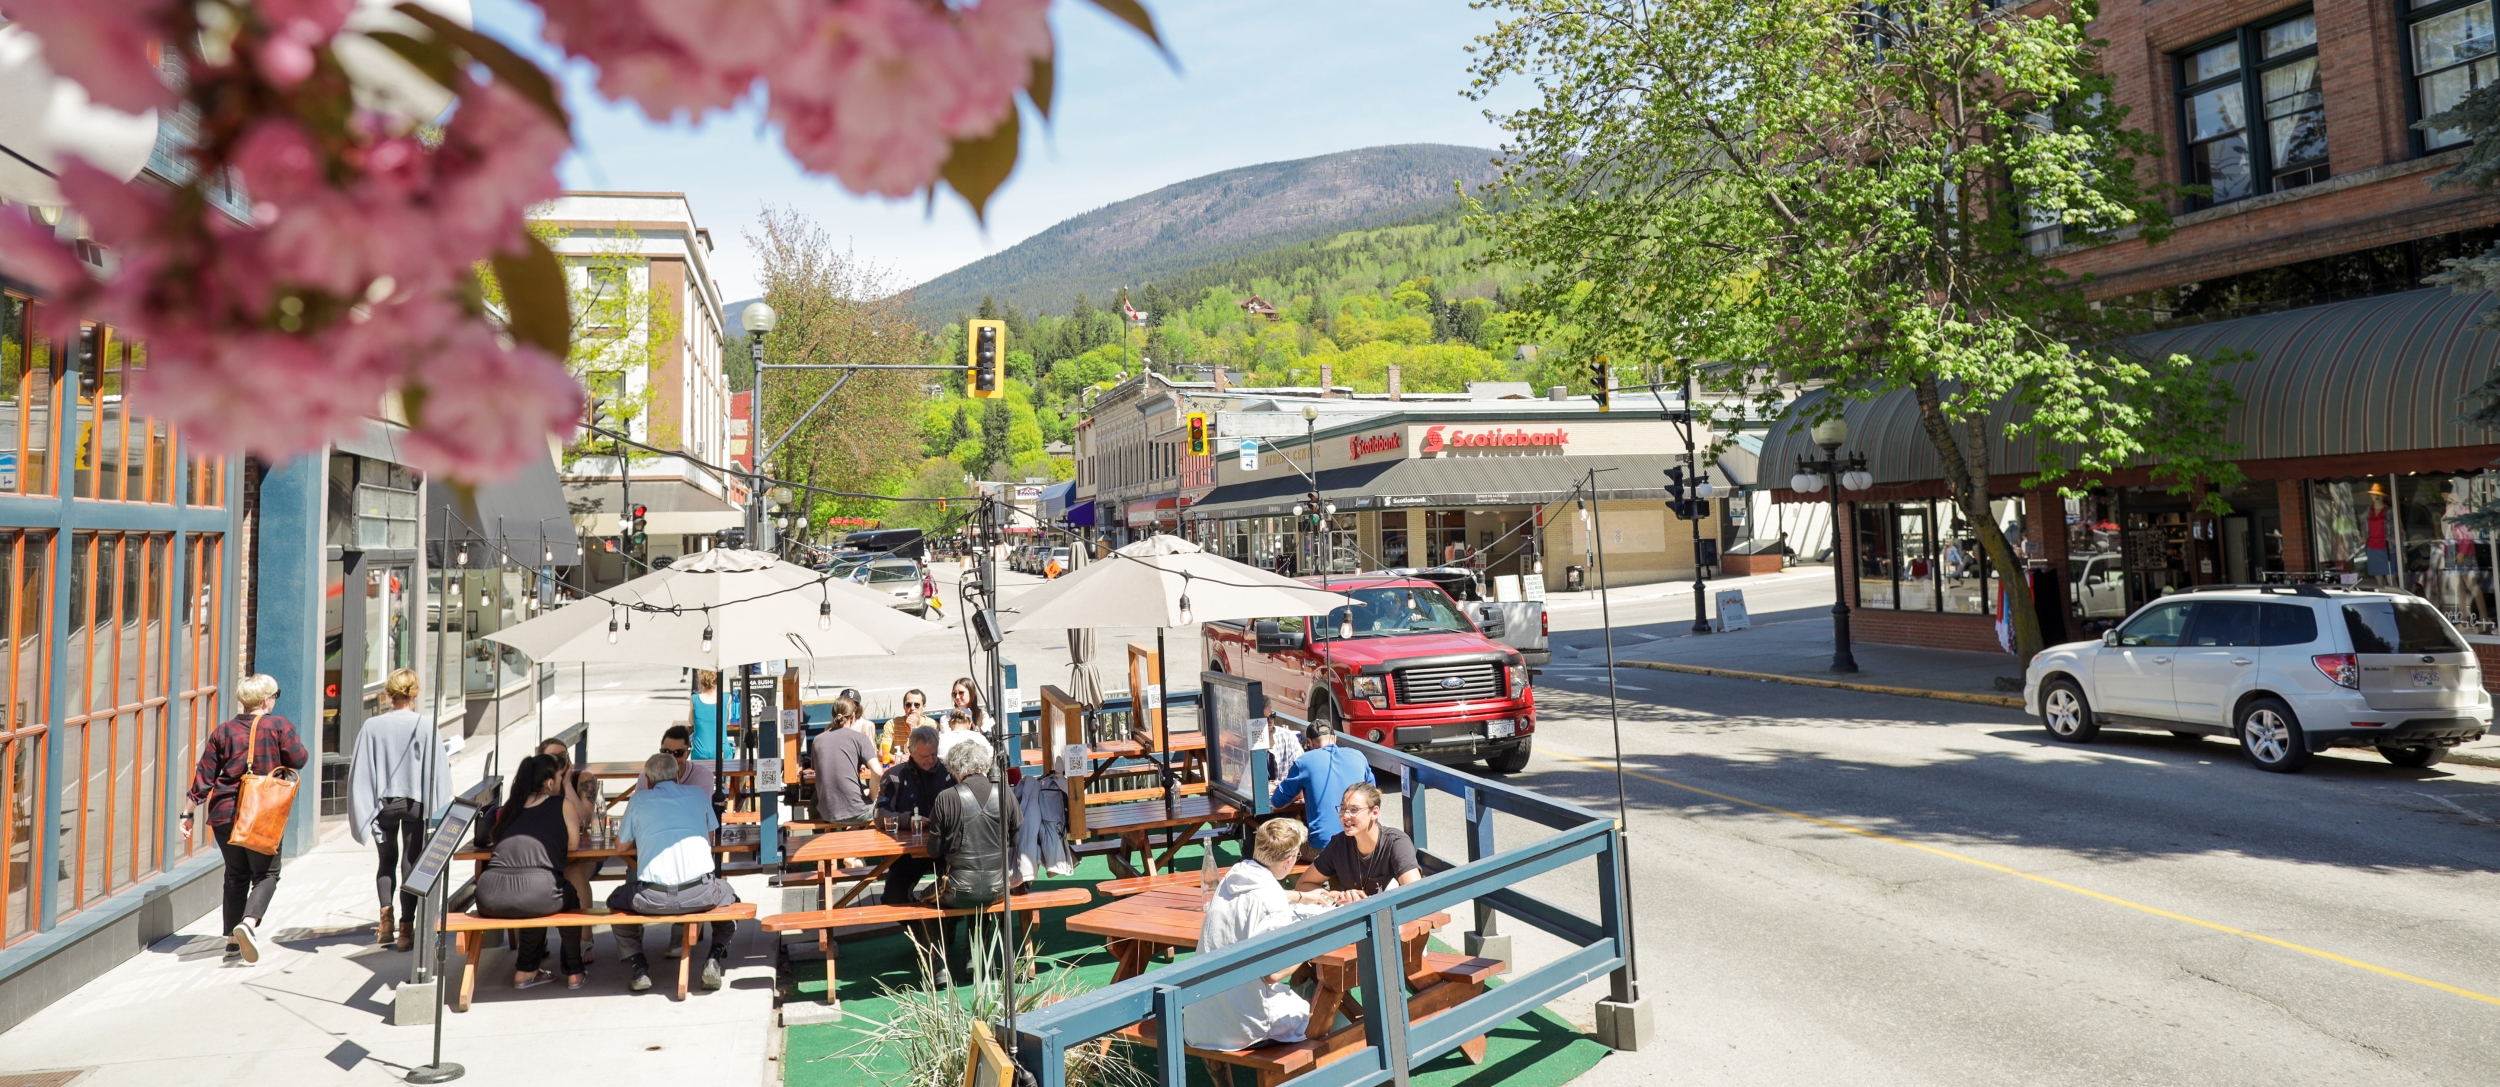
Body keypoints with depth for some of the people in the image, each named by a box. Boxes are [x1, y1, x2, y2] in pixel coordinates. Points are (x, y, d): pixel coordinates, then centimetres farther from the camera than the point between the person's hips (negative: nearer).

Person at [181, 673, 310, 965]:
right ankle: (248, 922, -20)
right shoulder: (279, 726, -6)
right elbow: (299, 760, -5)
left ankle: (233, 938, 18)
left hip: (224, 813, 4)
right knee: (266, 874, 4)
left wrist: (189, 811, 12)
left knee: (236, 875, 16)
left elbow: (204, 775, 6)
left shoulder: (224, 730, 6)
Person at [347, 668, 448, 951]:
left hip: (382, 803, 1)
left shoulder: (372, 726, -8)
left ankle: (385, 919, 7)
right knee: (410, 863, 6)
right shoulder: (424, 726, -11)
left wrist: (363, 808, 4)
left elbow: (360, 770, -5)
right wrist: (435, 809, 3)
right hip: (415, 803, -1)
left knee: (386, 861, 19)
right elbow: (439, 768, -8)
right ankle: (406, 929, 6)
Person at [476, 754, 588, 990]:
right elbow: (573, 845, 17)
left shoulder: (512, 806, 24)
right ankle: (573, 972, 30)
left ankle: (526, 971, 40)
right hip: (535, 894, -5)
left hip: (489, 899, 5)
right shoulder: (564, 804, 11)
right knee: (570, 896, 30)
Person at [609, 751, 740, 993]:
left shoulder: (639, 799, 13)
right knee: (728, 896, 34)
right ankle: (715, 958, 11)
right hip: (701, 895, 0)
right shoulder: (698, 794, 16)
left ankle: (638, 967, 17)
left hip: (653, 899, 0)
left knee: (616, 902, 32)